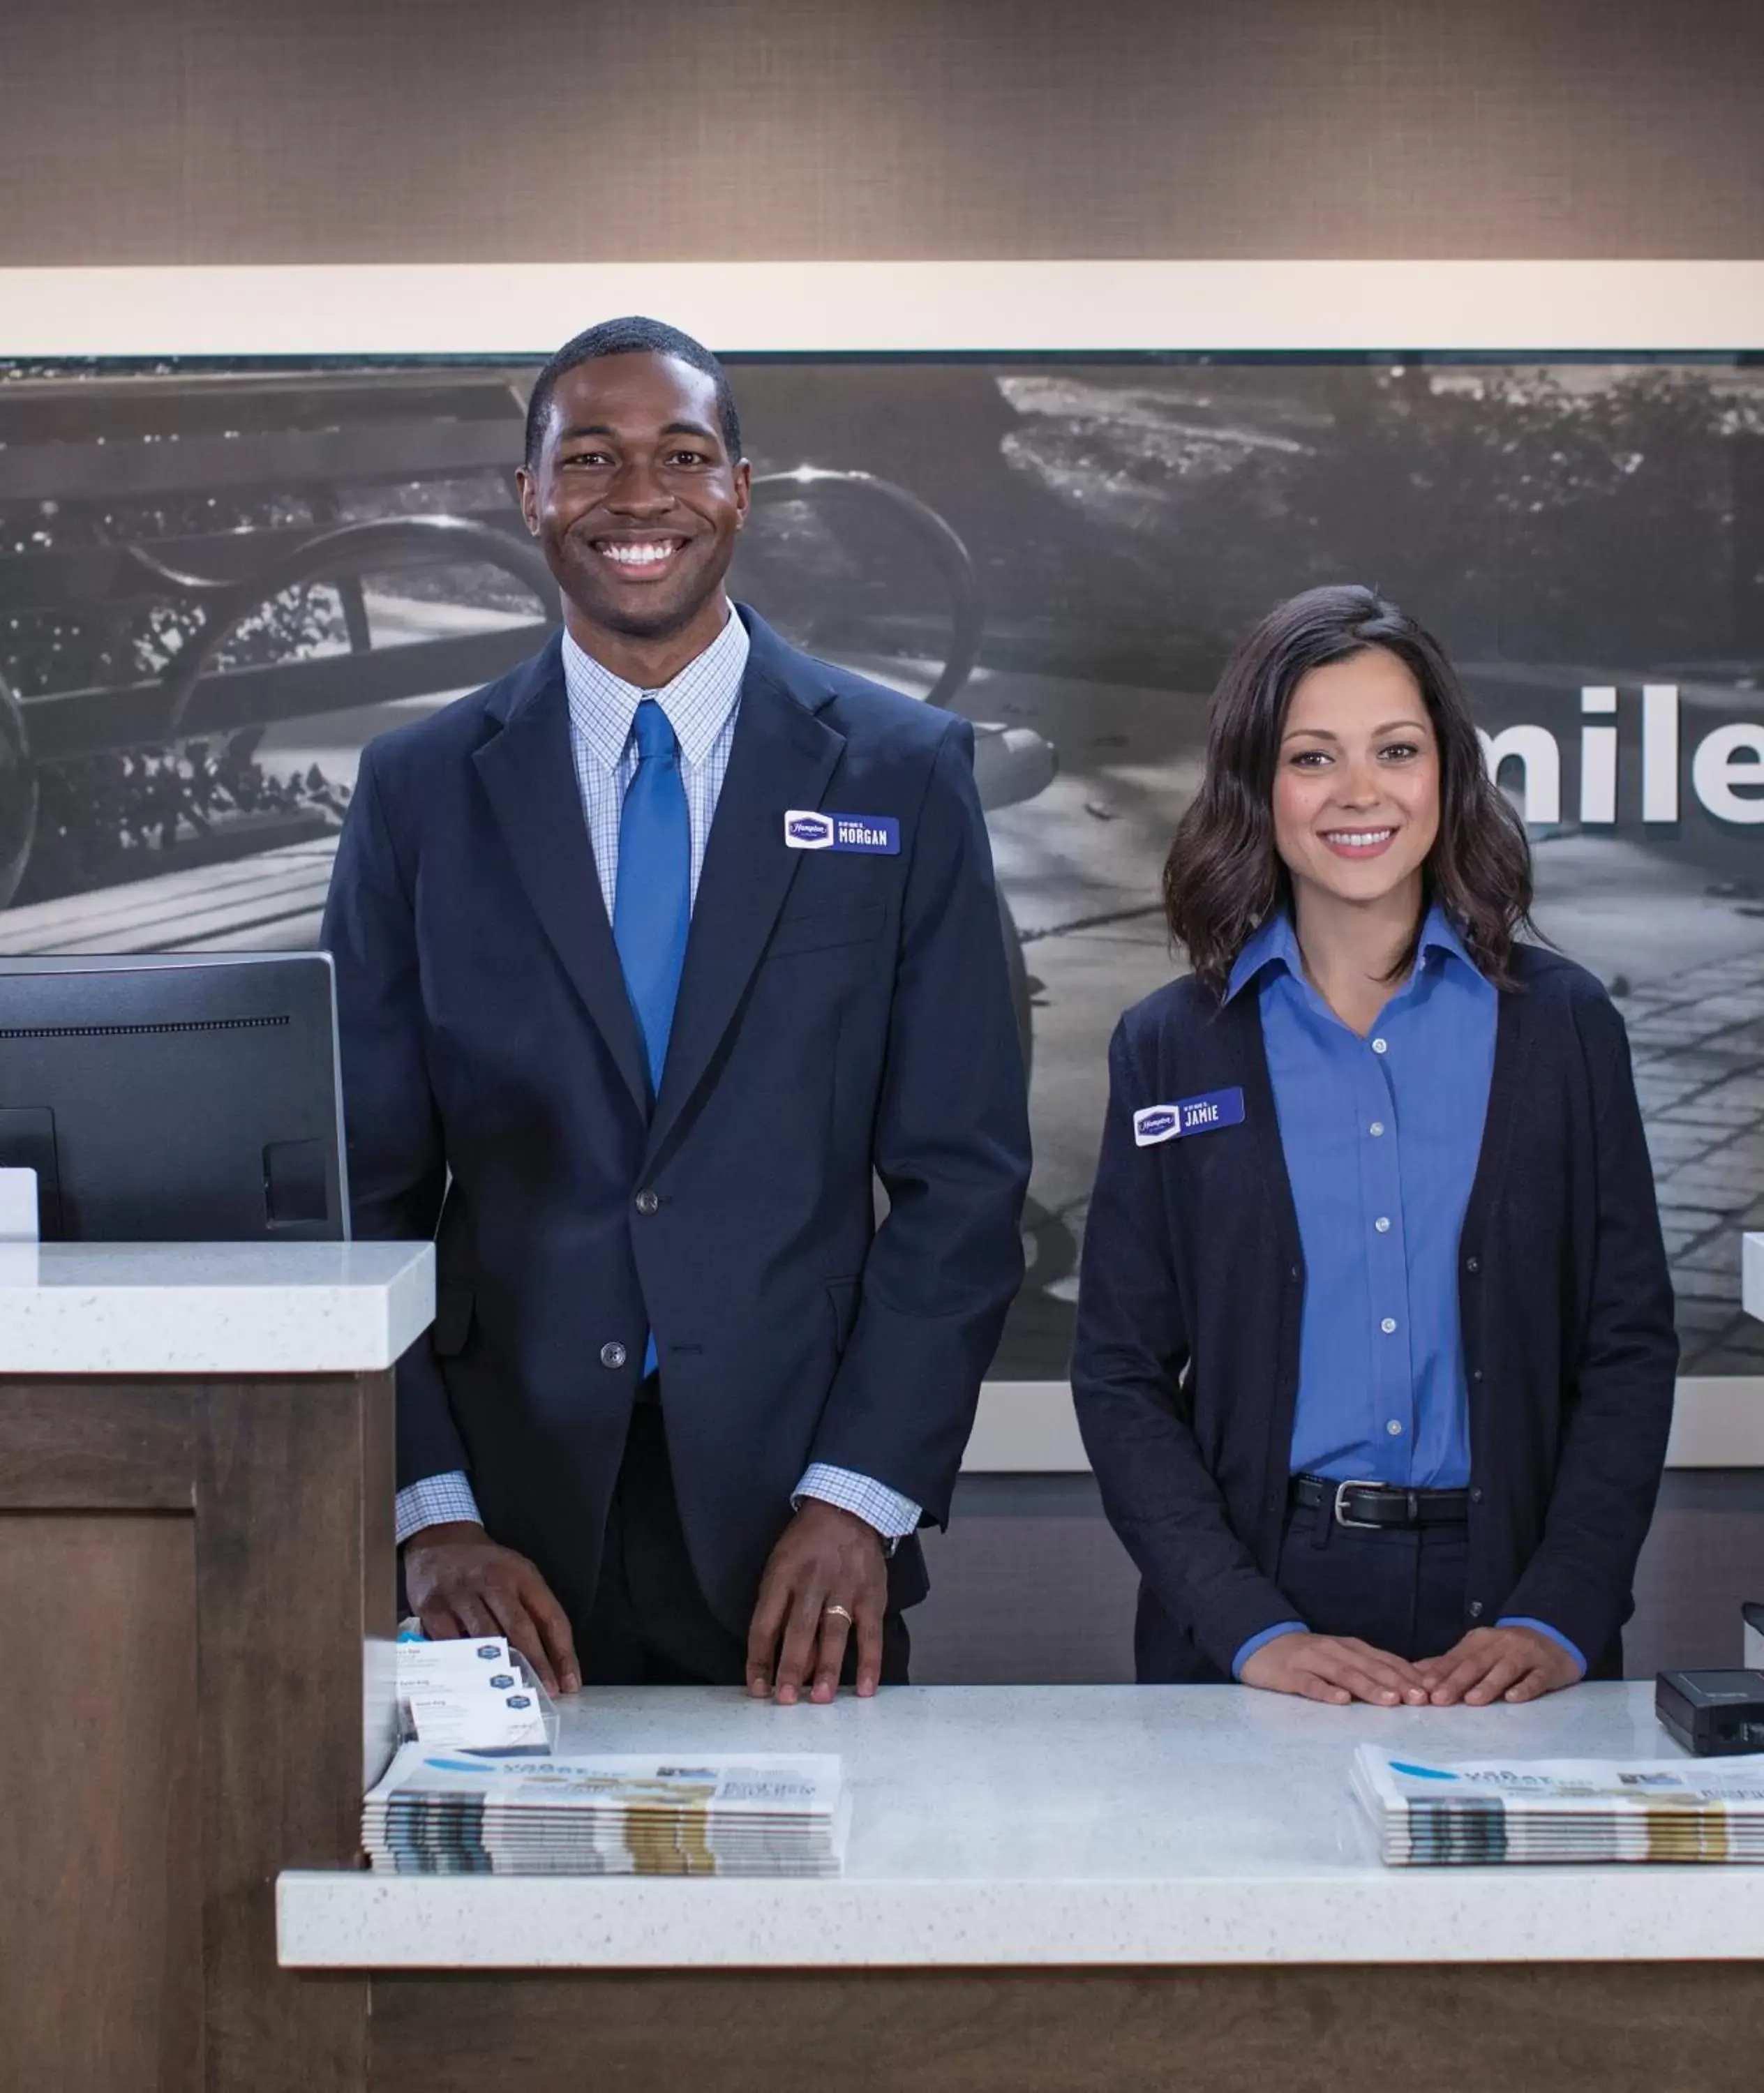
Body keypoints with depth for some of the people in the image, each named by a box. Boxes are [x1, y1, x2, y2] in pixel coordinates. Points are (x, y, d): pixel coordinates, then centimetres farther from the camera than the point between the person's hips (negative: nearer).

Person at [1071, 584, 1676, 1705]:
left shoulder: (1562, 1023, 3)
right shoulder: (1171, 1047, 2)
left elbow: (1631, 1349, 2)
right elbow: (1121, 1379, 0)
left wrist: (1556, 1620, -10)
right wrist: (1254, 1631, -13)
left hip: (1504, 1608, 1)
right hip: (1260, 1588, 0)